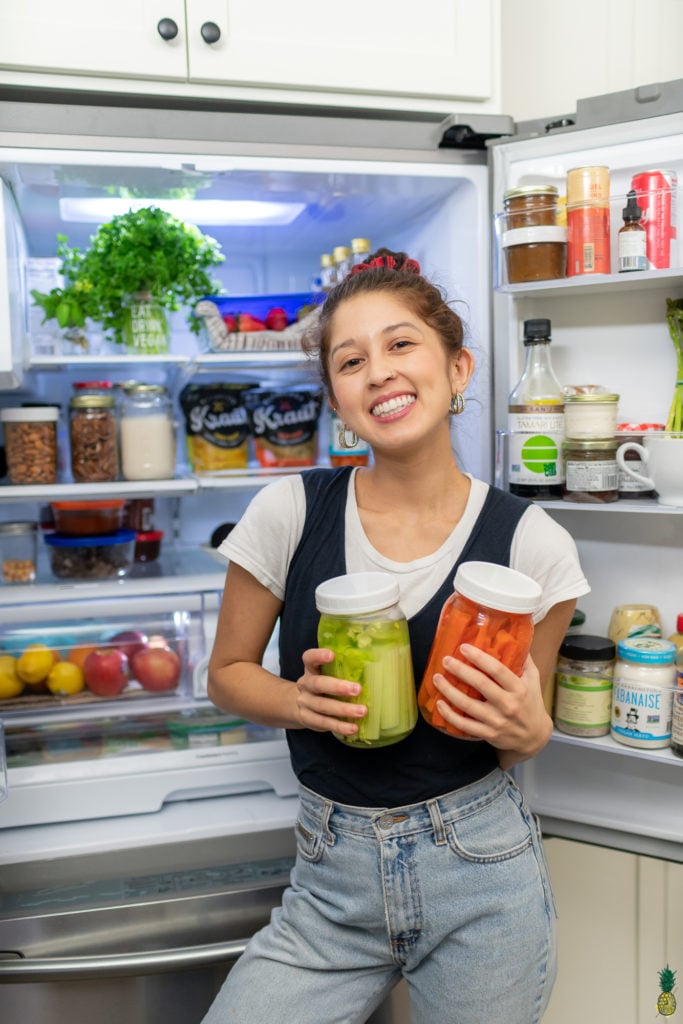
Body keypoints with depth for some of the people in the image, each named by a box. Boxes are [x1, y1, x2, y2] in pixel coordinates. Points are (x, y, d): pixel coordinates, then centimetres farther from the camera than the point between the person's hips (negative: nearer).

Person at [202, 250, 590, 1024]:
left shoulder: (530, 542, -10)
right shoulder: (289, 512, -9)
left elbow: (526, 723, 4)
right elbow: (227, 673, 3)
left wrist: (527, 732, -19)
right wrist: (300, 701, -17)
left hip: (480, 875, 0)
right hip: (330, 880, 1)